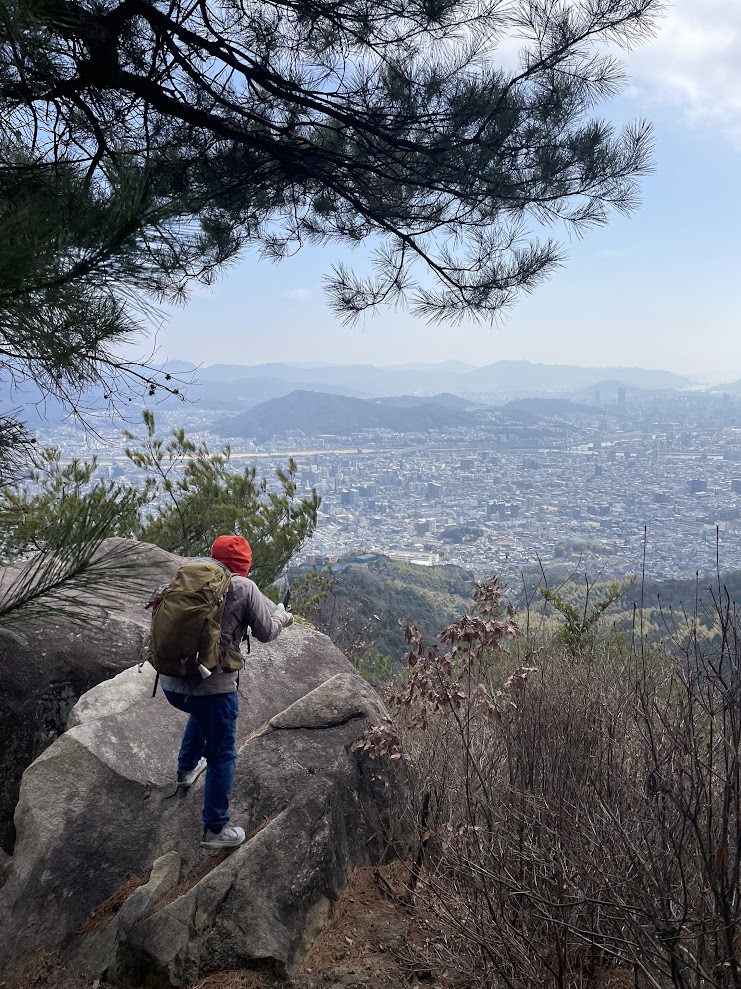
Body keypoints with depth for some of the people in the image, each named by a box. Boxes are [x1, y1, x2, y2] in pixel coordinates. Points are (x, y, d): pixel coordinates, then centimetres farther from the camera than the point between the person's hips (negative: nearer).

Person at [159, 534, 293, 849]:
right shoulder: (244, 587, -7)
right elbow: (266, 632, -1)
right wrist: (282, 615, 20)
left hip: (171, 682, 6)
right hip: (213, 686, -6)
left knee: (202, 713, 37)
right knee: (222, 755, 11)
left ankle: (187, 767, 52)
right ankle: (215, 829, 17)